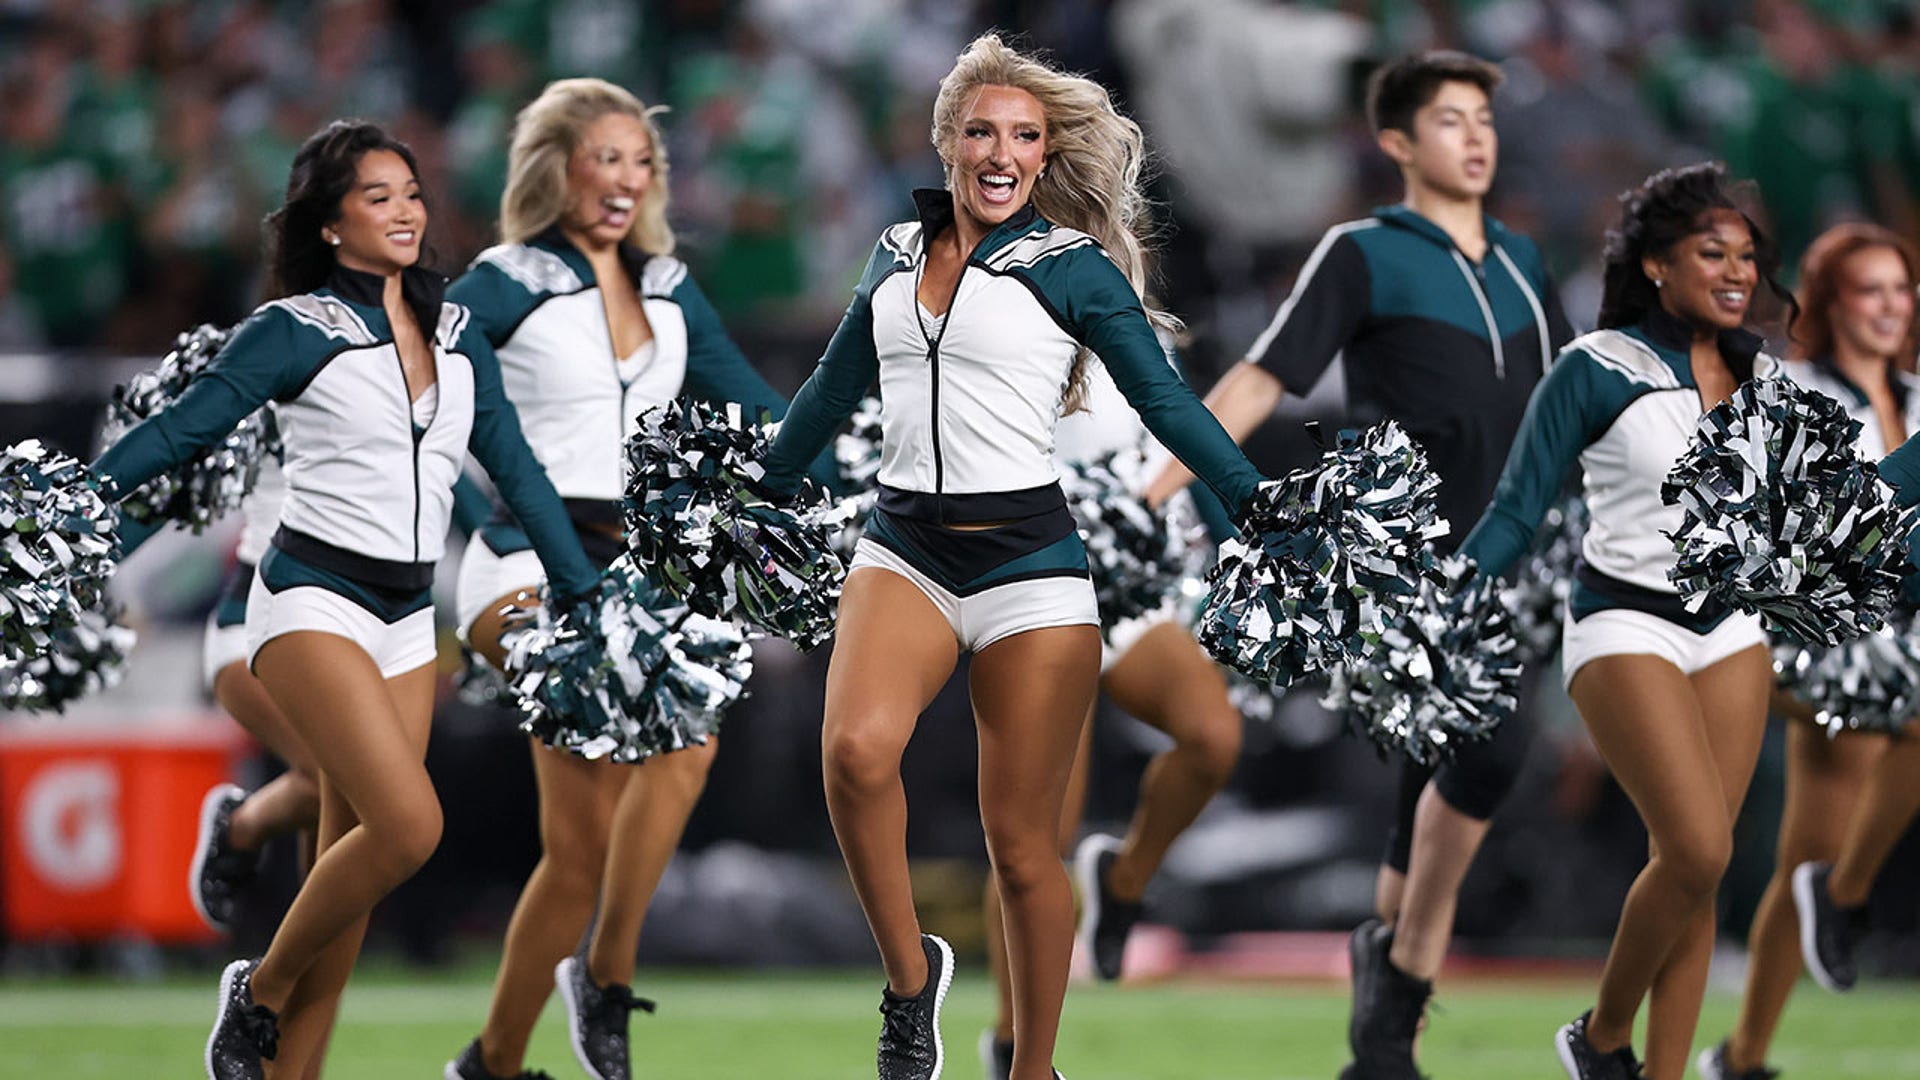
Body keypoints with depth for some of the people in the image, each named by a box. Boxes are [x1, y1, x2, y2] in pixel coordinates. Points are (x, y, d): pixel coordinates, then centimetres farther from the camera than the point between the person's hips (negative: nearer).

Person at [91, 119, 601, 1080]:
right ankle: (261, 991, -2)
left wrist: (589, 595, 18)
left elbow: (515, 470, 18)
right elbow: (180, 429, -7)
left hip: (408, 616, 6)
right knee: (407, 823, -21)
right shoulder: (297, 331, -6)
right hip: (313, 597, -6)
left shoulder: (458, 337, 12)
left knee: (353, 859, 2)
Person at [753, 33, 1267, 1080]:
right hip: (905, 549, 3)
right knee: (856, 748, -27)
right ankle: (909, 975, -8)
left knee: (1022, 841, -1)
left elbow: (1166, 402, 1)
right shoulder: (897, 255, 14)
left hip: (1027, 561, -3)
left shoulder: (1072, 267, 1)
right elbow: (833, 391, 28)